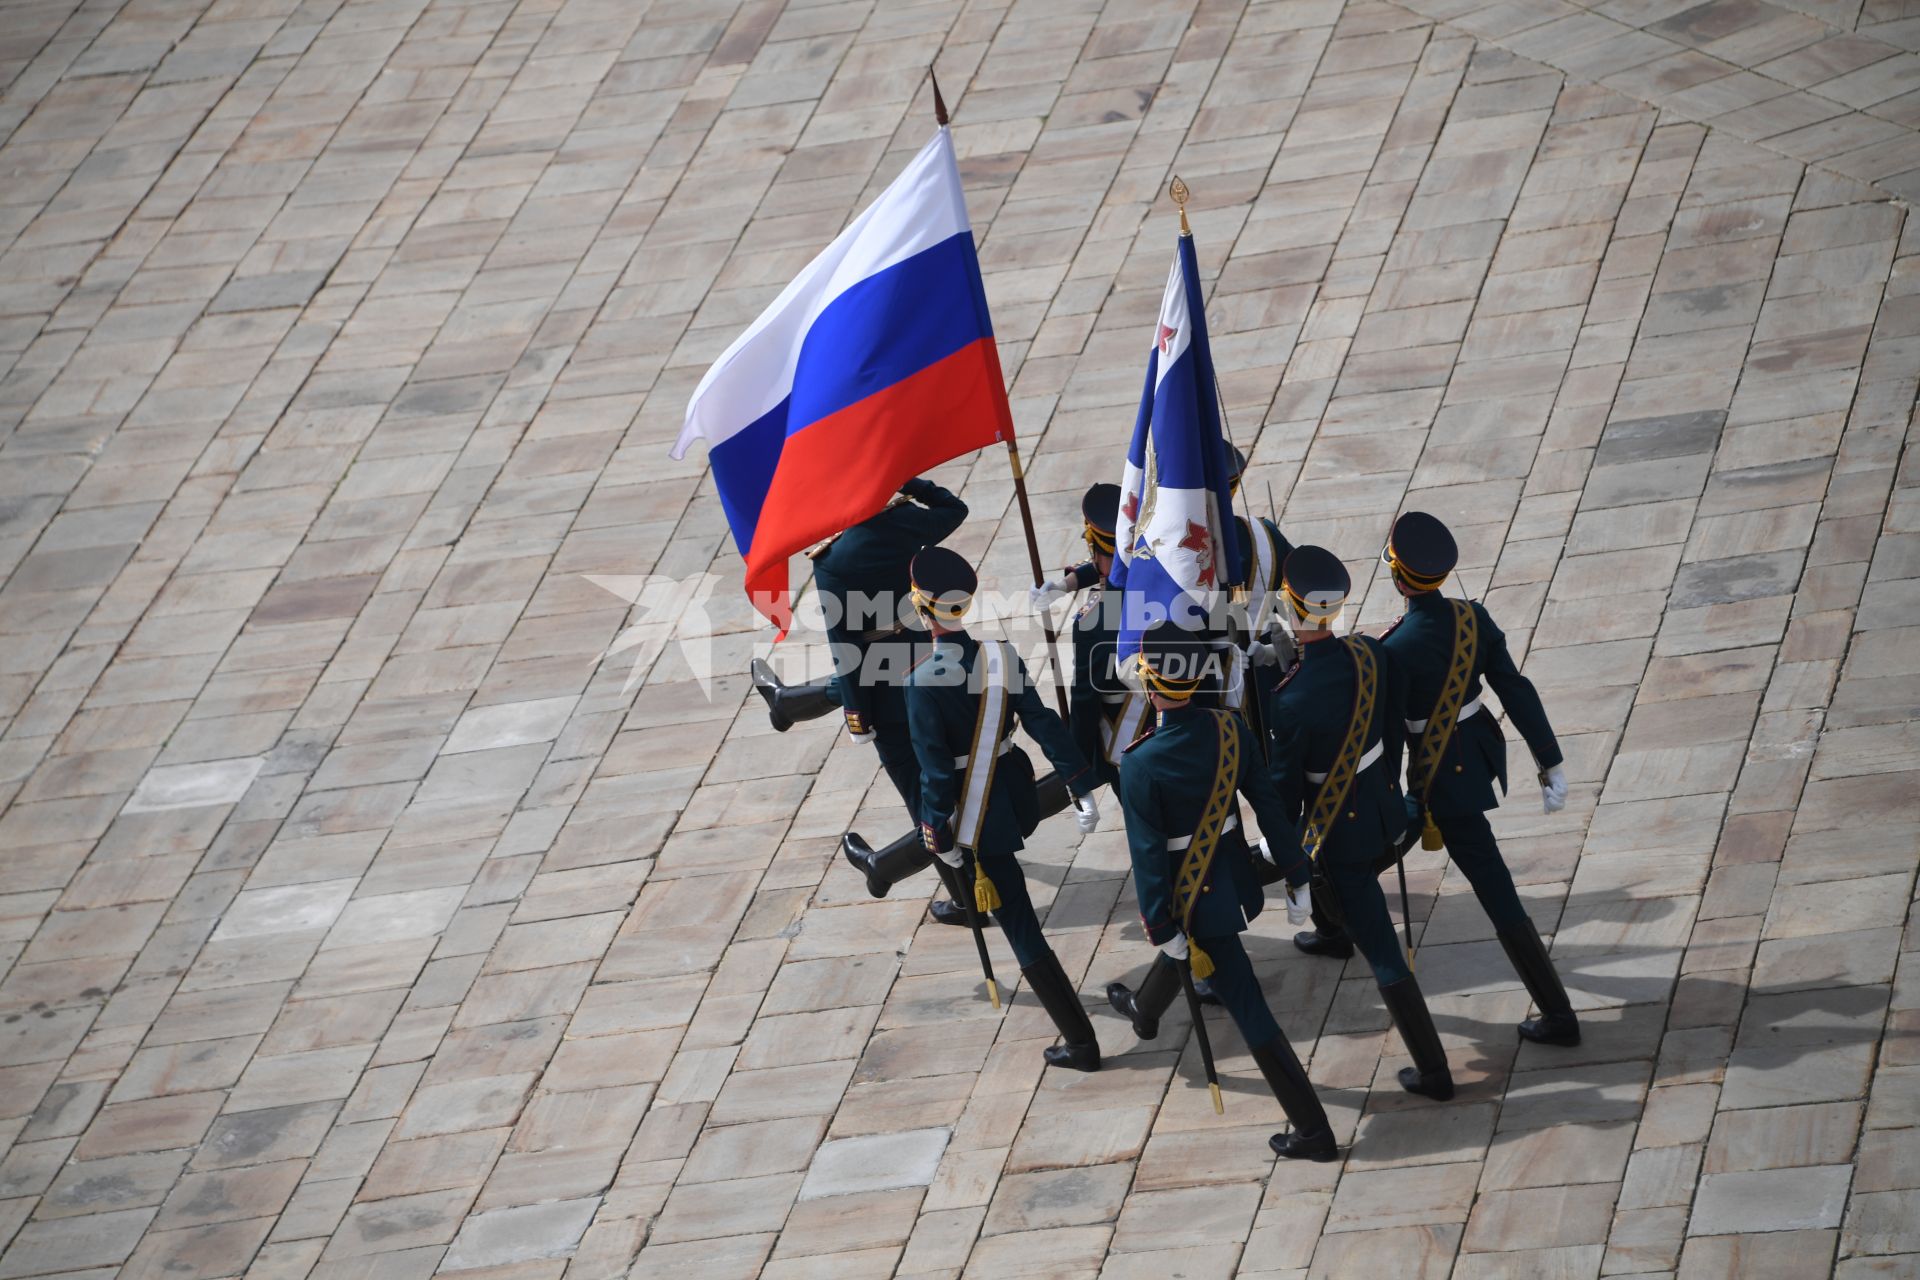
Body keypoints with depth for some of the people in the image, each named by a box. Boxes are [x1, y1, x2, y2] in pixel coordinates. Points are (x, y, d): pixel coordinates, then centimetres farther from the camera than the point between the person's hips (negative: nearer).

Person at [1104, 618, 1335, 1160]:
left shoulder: (1140, 765, -28)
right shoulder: (1228, 728, -13)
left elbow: (1147, 853, -22)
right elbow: (1269, 805, -7)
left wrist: (1161, 927, -13)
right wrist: (1297, 876, 2)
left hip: (1197, 898, -7)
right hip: (1235, 880, 7)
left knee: (1250, 1012, 3)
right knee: (1181, 942, 37)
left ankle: (1313, 1131, 12)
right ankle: (1145, 1010, 69)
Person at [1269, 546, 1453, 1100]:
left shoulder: (1293, 700, -31)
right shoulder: (1372, 654, -13)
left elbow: (1284, 783, -17)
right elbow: (1393, 731, 2)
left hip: (1339, 835, -7)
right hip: (1385, 814, 7)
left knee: (1382, 951, 3)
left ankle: (1433, 1072, 10)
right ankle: (1331, 933, 72)